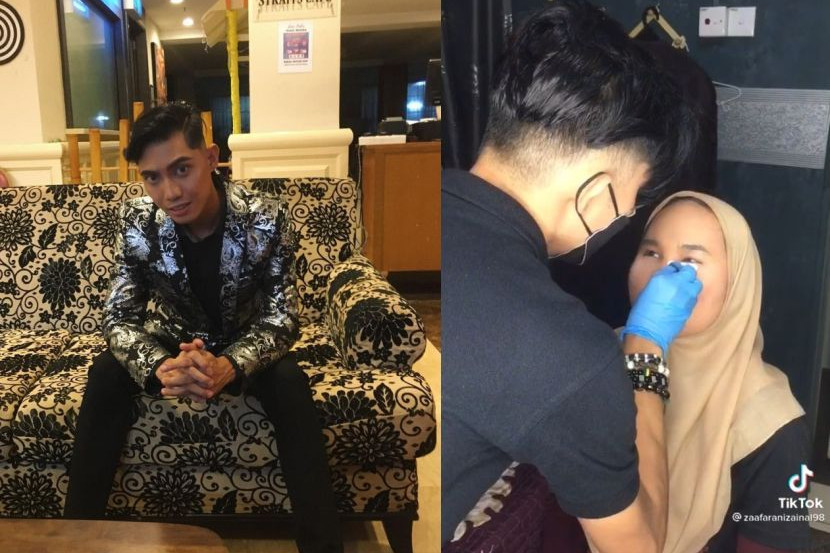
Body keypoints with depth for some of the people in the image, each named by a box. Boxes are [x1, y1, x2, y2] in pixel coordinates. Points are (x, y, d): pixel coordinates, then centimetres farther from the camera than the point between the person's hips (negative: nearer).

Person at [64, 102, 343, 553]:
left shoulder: (266, 219, -25)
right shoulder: (137, 222, -19)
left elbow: (281, 317, -24)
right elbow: (118, 317, -18)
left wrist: (230, 365, -46)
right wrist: (159, 367, -42)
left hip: (243, 344, -2)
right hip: (172, 340, 2)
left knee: (290, 384, -31)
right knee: (105, 375, -24)